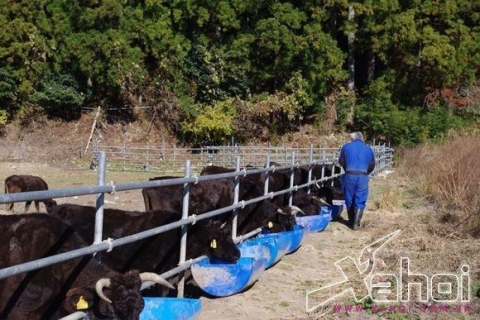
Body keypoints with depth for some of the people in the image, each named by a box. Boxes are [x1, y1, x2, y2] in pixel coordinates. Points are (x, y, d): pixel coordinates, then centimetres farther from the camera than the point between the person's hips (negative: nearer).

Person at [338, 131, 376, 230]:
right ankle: (355, 224, 0)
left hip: (349, 176, 0)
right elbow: (372, 165, 13)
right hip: (363, 177, 0)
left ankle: (351, 221, 24)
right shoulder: (368, 149, 10)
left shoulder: (346, 146, 6)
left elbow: (341, 161, 11)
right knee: (360, 202, 5)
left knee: (349, 200, 14)